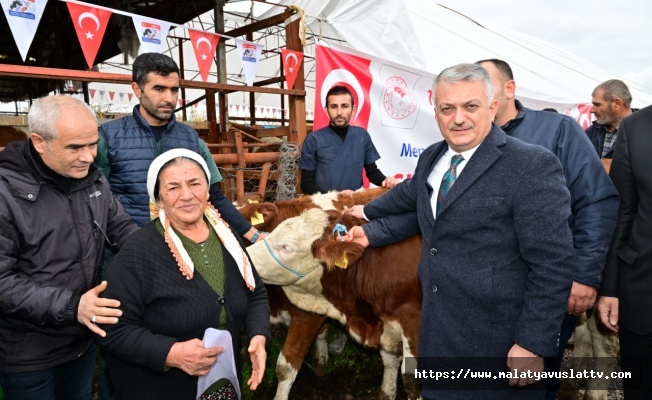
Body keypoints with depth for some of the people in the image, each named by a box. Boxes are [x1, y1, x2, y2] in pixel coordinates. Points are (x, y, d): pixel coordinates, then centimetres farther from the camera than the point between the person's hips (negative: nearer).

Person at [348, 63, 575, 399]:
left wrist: (534, 344, -17)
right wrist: (367, 211, 39)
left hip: (497, 340, -6)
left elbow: (552, 265, -17)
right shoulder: (431, 158, 5)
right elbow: (408, 193, 25)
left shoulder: (533, 166, -16)